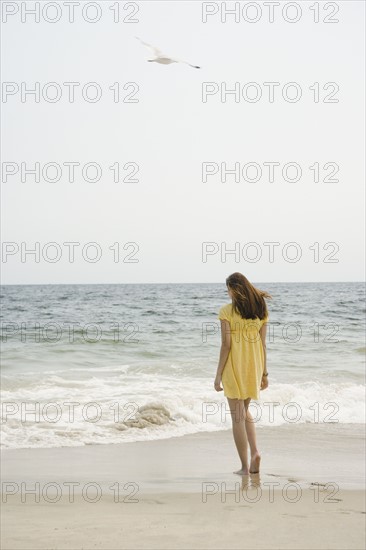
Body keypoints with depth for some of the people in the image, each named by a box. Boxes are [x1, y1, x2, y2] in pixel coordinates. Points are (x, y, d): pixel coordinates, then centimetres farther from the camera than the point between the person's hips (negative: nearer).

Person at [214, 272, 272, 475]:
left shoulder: (227, 311, -10)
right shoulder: (260, 310, 5)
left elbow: (226, 344, -12)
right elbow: (262, 344, 7)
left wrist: (219, 375, -7)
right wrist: (264, 372, 13)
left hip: (234, 366, -5)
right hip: (254, 366, 5)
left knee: (237, 416, 3)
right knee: (244, 411, 22)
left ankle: (245, 466, 3)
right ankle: (255, 452, 4)